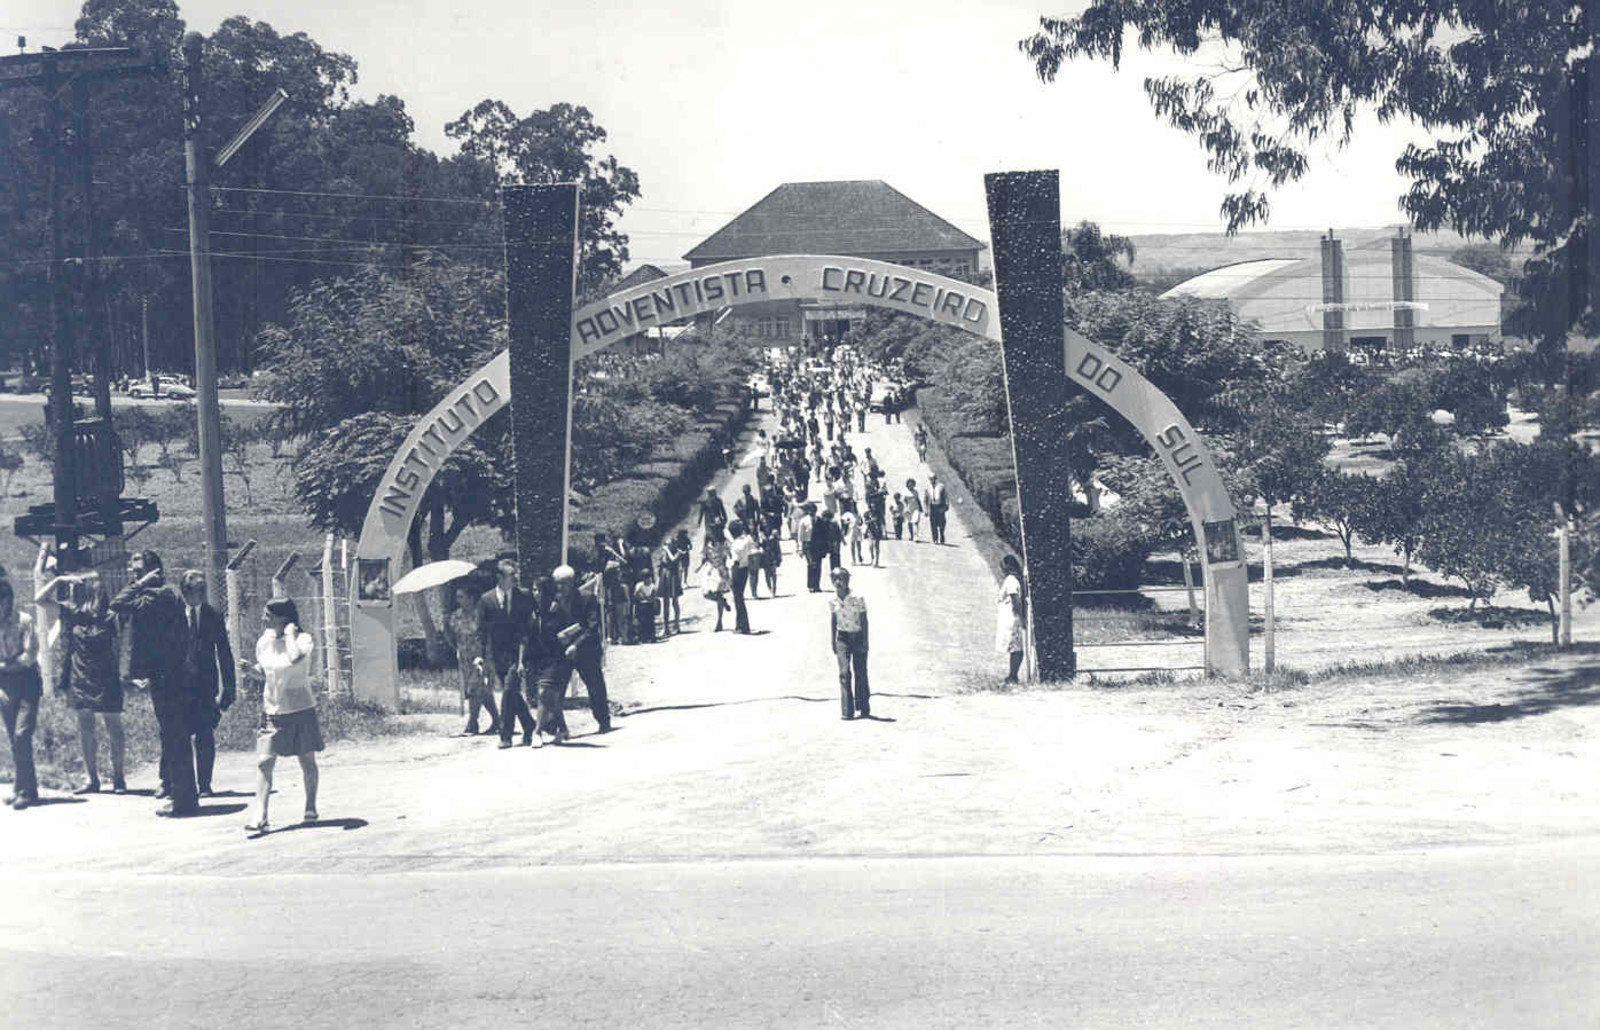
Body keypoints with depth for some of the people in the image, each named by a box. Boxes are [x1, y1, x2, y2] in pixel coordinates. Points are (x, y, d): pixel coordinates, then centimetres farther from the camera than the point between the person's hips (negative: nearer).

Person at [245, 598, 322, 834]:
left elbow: (294, 658, -35)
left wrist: (290, 634, -21)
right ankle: (260, 816, -13)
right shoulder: (264, 641, 4)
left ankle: (311, 807, 27)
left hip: (301, 710, -3)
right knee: (264, 762, -10)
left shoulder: (303, 639, -11)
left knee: (307, 761, 8)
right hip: (273, 712, 4)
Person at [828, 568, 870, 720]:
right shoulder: (832, 601, -1)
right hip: (842, 638, 2)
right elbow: (833, 623, 8)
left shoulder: (857, 599, -12)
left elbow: (864, 621, -7)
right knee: (844, 673, -6)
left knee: (860, 673, 3)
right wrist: (833, 643, 6)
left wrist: (864, 642, -11)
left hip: (858, 636, -2)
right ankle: (847, 711, -6)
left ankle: (863, 708, 15)